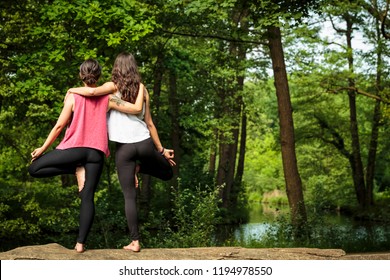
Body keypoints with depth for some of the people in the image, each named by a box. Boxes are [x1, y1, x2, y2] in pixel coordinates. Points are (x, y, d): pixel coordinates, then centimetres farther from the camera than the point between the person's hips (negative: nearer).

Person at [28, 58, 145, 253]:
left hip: (75, 148, -3)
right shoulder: (108, 99, 3)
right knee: (88, 197, 4)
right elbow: (137, 108, -2)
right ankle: (80, 243, -2)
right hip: (96, 152, 3)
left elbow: (59, 125, -3)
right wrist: (141, 88, 15)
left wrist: (43, 148, 5)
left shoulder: (73, 97, -2)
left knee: (34, 168, 11)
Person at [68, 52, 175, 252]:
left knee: (129, 196, 2)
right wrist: (161, 150, 18)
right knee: (167, 172, 30)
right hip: (145, 142, 2)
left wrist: (74, 90, 1)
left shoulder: (114, 87, 1)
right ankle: (138, 167, 7)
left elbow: (92, 91, -19)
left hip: (124, 148, -2)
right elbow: (149, 123, 11)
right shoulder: (142, 89, 10)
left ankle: (135, 241, -1)